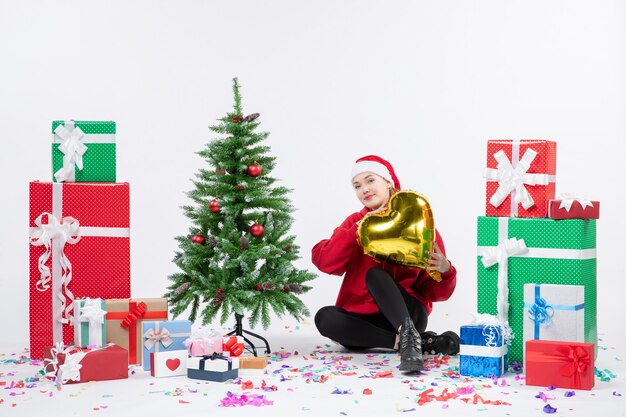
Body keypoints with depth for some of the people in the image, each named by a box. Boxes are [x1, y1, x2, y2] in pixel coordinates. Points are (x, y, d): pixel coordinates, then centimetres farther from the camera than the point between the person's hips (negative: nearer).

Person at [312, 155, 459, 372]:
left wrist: (445, 271, -22)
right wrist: (361, 227, -16)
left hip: (407, 314, -3)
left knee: (374, 273, -26)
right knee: (325, 317, -28)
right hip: (363, 318, 3)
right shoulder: (355, 222, 7)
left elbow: (435, 292, 0)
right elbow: (325, 262, -11)